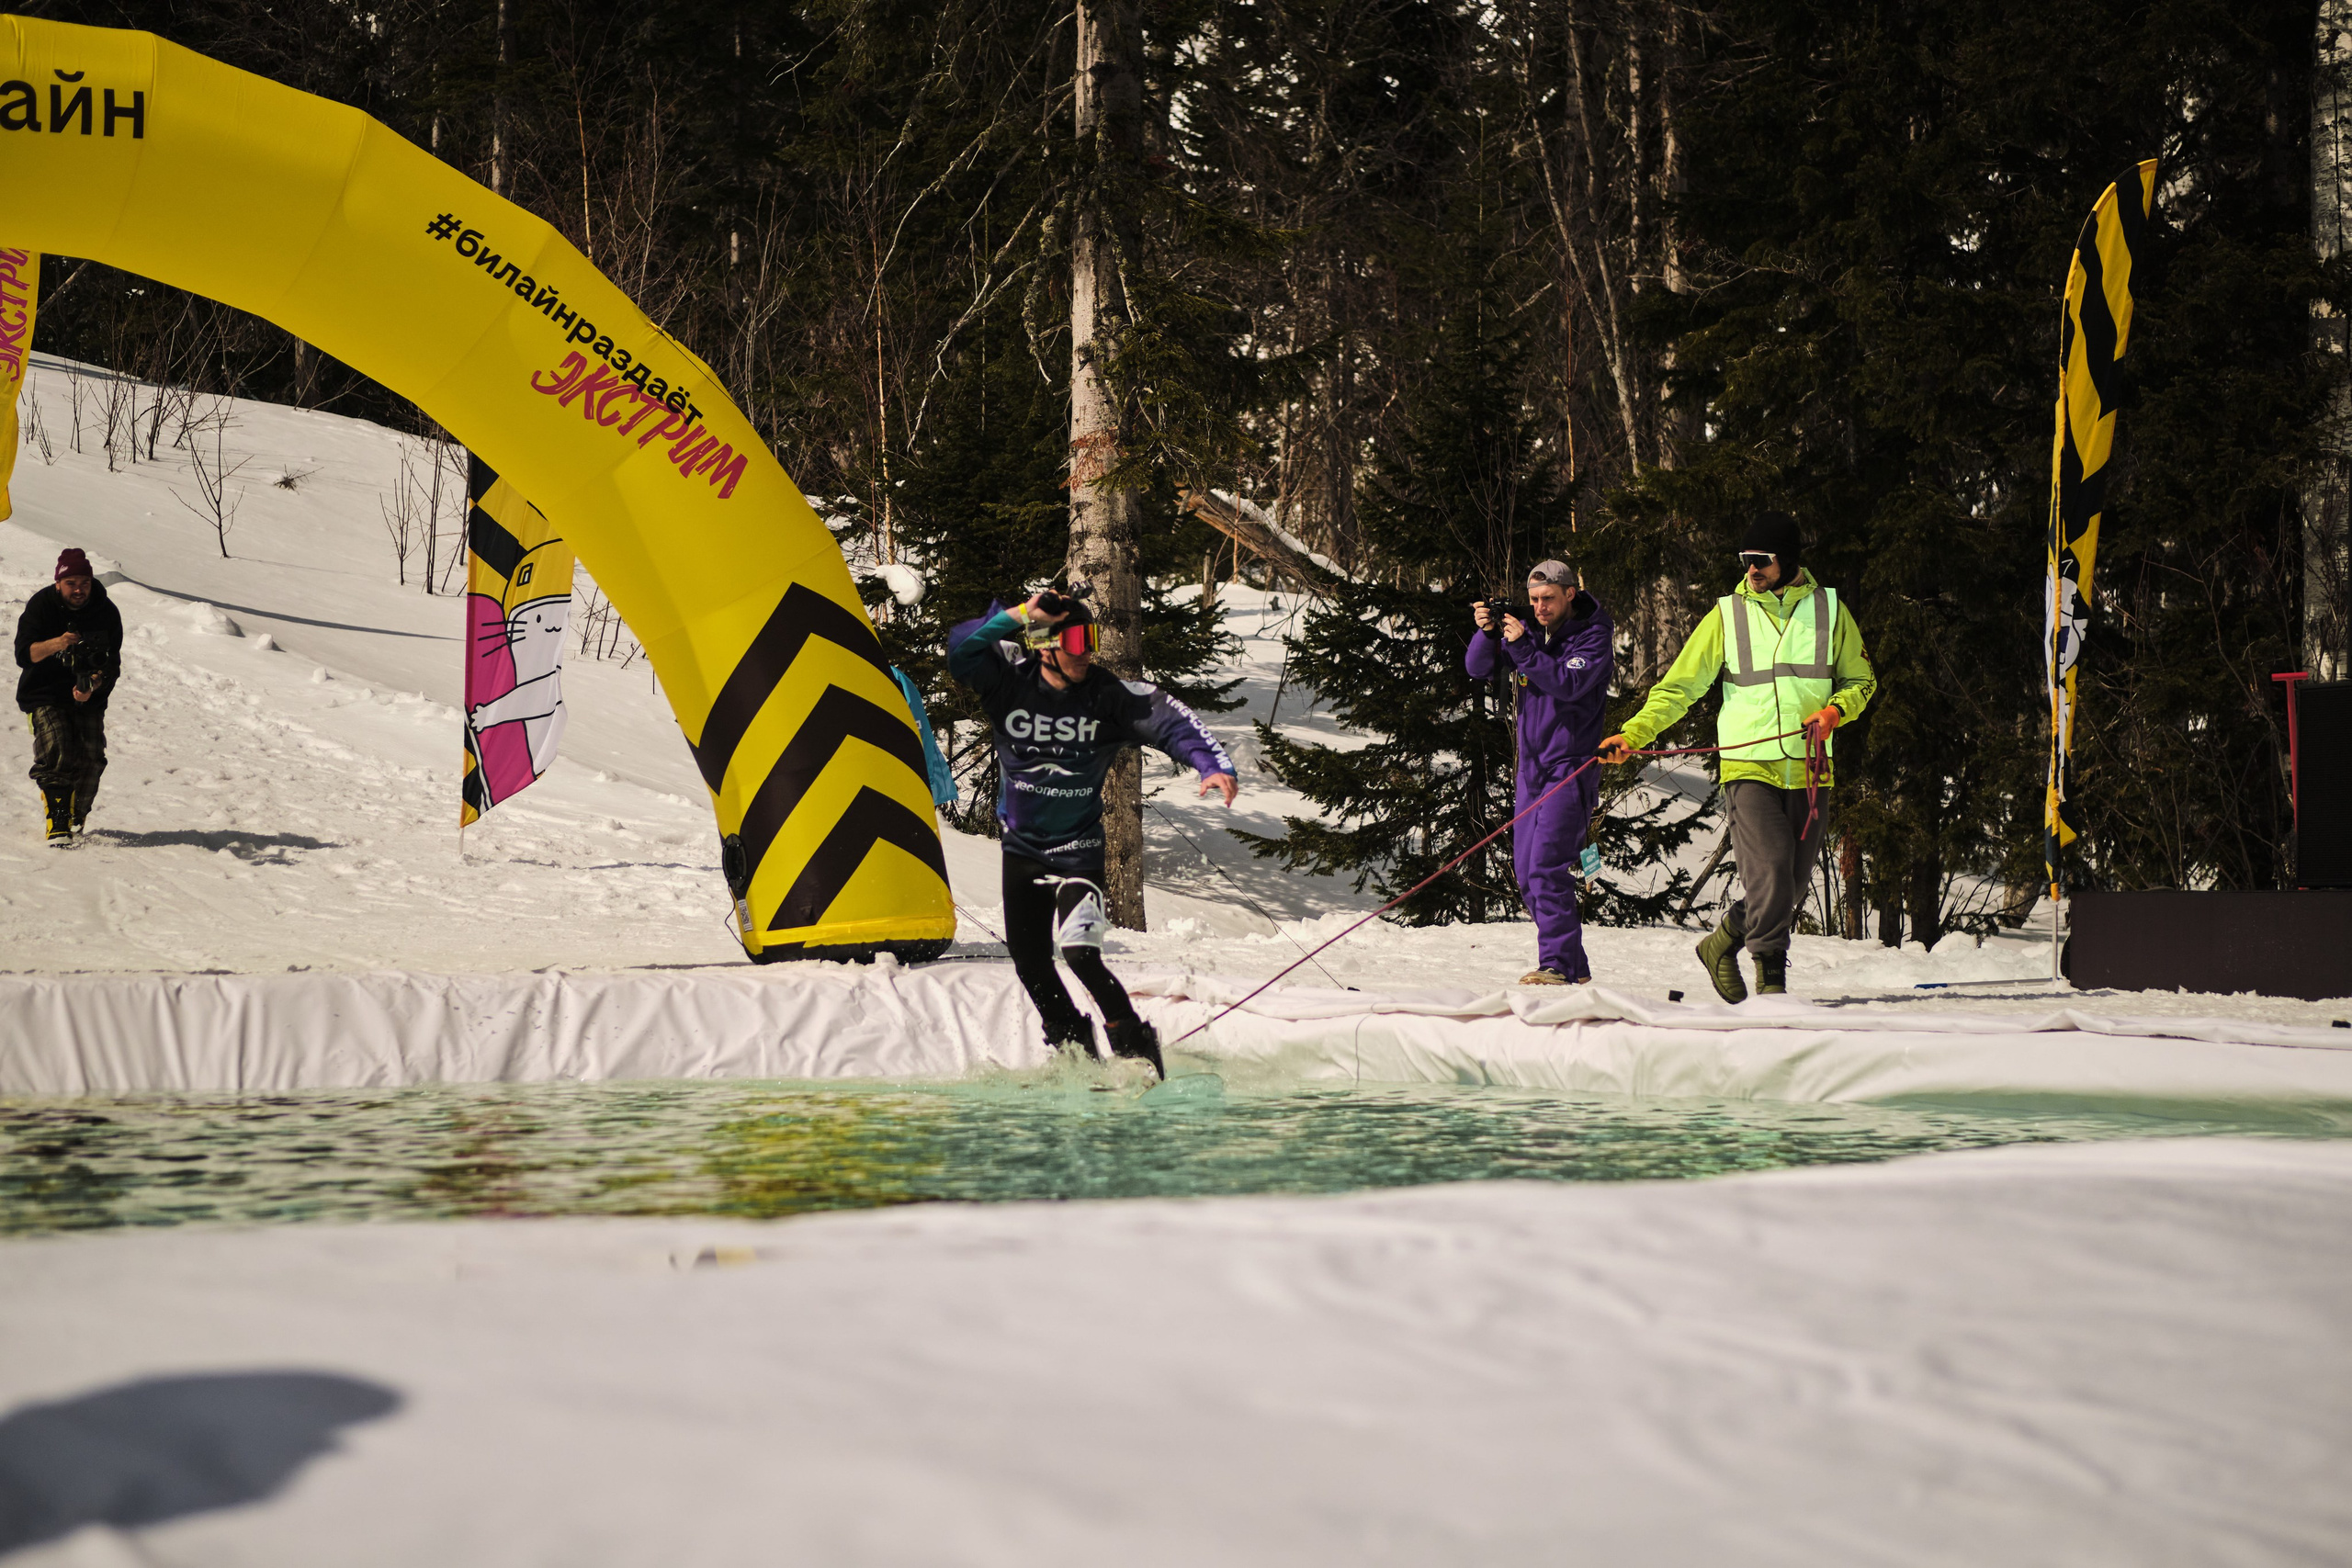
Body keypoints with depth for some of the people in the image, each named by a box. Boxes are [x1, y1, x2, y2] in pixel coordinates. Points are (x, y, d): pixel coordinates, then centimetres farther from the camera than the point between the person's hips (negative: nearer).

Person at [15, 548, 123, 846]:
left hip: (89, 696, 2)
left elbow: (112, 664, -5)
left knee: (91, 759, -7)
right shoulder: (41, 606, -11)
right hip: (45, 694, -2)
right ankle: (57, 826, -22)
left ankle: (77, 820, 16)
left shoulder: (106, 612, -5)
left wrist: (93, 685, -25)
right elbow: (24, 655, -20)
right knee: (57, 754, -20)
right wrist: (55, 644, -38)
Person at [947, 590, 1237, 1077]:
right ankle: (1072, 1047, 33)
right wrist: (1016, 618, -32)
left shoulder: (1110, 696, -13)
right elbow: (961, 651, -22)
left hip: (1077, 849, -3)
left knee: (1080, 952, -22)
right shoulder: (1011, 683, -10)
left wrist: (1213, 764, -36)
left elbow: (1172, 722, -19)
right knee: (1030, 963, 10)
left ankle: (1136, 1046, -6)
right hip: (1021, 848, 3)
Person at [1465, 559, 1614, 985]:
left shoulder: (1593, 636, -7)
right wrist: (1487, 634, -15)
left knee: (1546, 866, -18)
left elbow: (1569, 684, -22)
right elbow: (1479, 669, 4)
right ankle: (1574, 965, 15)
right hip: (1532, 766, 7)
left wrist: (1523, 647, -26)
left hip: (1571, 768, -7)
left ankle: (1559, 965, -18)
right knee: (1526, 871, 7)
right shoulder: (1530, 631, 10)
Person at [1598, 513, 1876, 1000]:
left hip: (1808, 769, 3)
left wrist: (1834, 710, -6)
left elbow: (1860, 680, 16)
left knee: (1793, 882, 5)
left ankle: (1723, 942, 27)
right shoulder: (1728, 615, 4)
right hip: (1749, 764, -2)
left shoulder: (1828, 610, 8)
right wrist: (1633, 735, -9)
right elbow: (1680, 686, 3)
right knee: (1768, 870, -17)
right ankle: (1771, 977, -6)